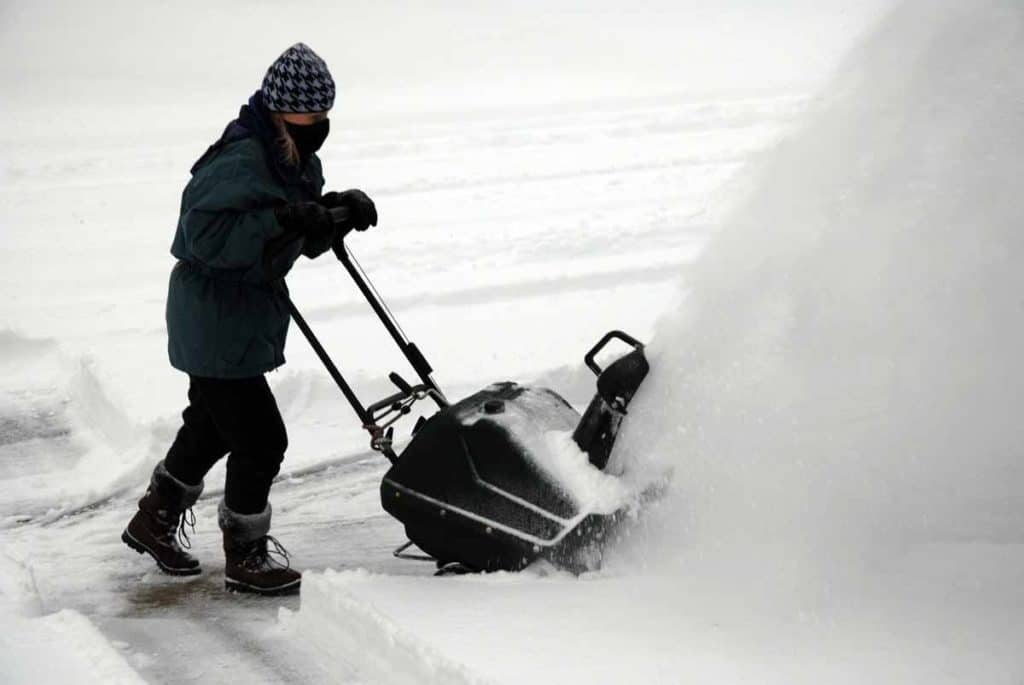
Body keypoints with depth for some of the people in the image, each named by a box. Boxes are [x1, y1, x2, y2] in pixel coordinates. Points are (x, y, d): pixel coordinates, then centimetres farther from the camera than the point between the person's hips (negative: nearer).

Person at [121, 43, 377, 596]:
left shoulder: (297, 161, 7)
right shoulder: (241, 161, -24)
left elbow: (308, 241, 12)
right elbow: (207, 235, -34)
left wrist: (342, 211, -7)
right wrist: (283, 221, -39)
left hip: (248, 316, 11)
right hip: (217, 324, -11)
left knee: (213, 424, 24)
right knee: (261, 440, -5)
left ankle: (154, 522, 43)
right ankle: (246, 557, 13)